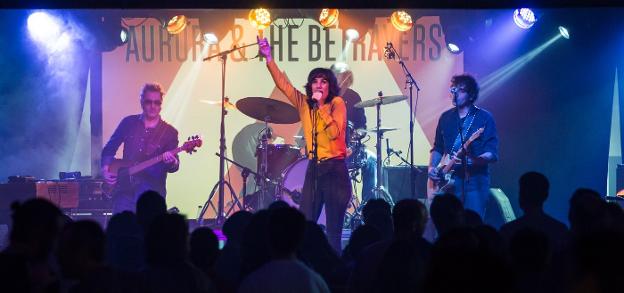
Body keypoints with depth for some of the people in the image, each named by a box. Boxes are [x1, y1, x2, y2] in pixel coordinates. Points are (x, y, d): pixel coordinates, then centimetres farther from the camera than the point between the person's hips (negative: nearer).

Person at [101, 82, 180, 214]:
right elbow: (109, 148, 15)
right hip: (125, 190, 1)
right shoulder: (129, 123, 7)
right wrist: (105, 168, 0)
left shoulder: (169, 133, 2)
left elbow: (174, 167, -3)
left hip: (152, 194, -1)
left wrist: (172, 162, -26)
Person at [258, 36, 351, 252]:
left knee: (334, 229, -2)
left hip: (334, 169, -4)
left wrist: (321, 106, -18)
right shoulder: (304, 104, 9)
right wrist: (269, 58, 1)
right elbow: (283, 84, 8)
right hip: (314, 168, 4)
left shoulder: (337, 103, -4)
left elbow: (334, 132, -17)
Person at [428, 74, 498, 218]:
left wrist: (469, 161, -24)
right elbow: (437, 148, 23)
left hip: (474, 180, -4)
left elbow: (492, 154, -8)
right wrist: (432, 167, 5)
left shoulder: (484, 118, -2)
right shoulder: (446, 117, 13)